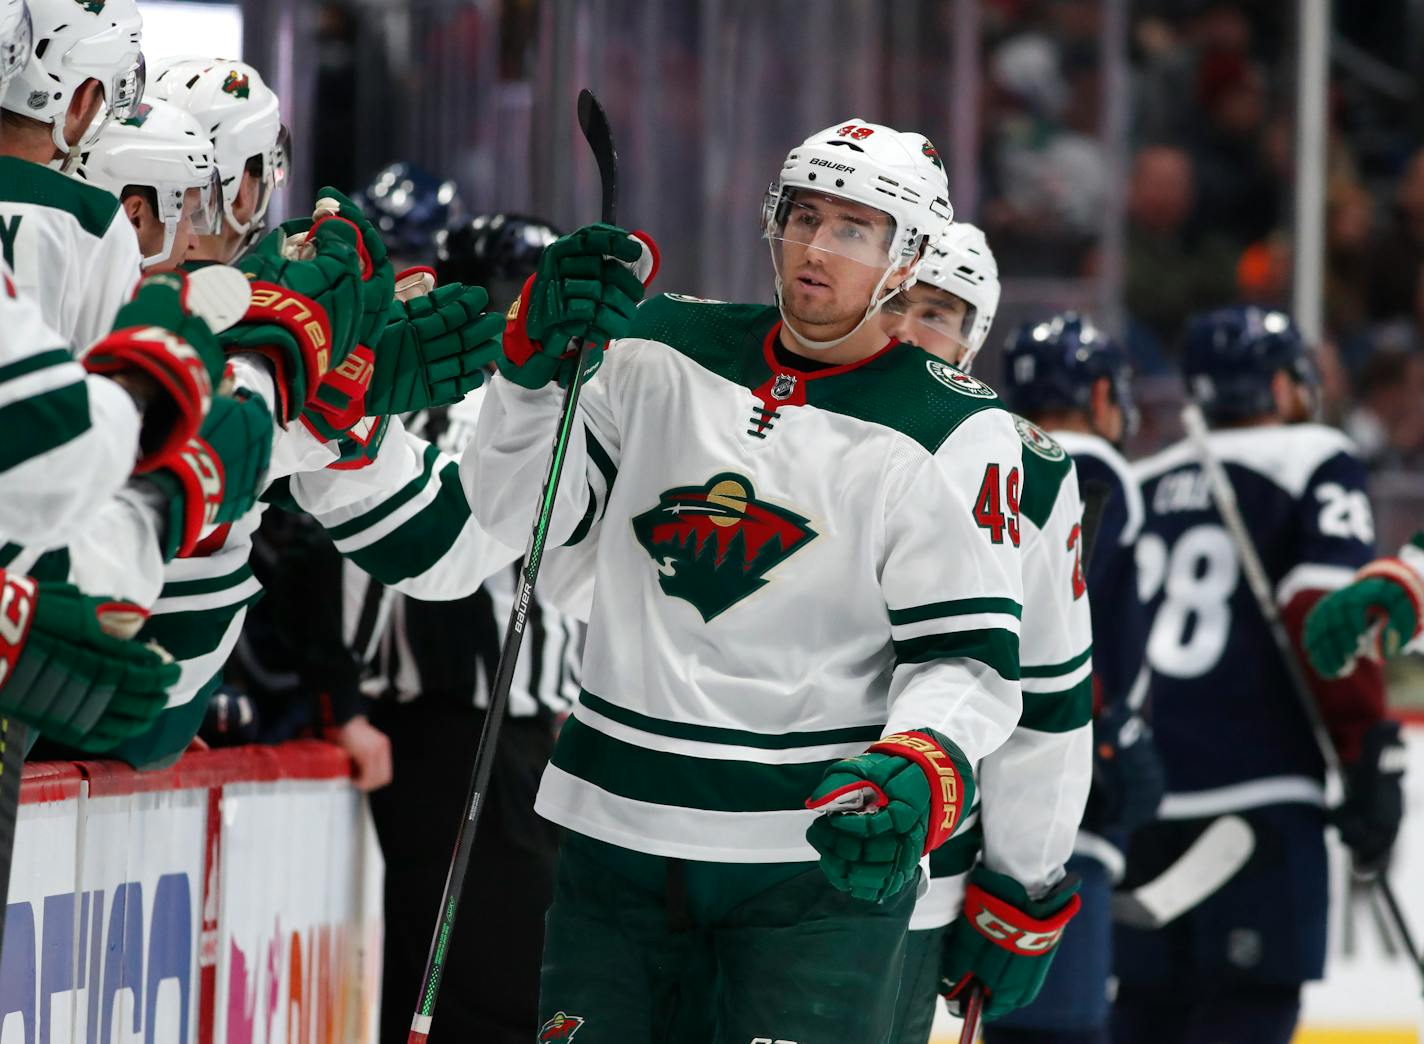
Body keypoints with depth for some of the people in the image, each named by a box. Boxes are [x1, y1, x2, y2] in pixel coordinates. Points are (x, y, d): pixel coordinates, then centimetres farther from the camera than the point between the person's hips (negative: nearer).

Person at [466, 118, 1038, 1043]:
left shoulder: (953, 433, -4)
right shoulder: (663, 350, 8)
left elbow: (966, 655, -9)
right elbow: (514, 514, 5)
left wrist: (914, 780, -29)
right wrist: (538, 358, -12)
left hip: (825, 854, -4)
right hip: (619, 830, 4)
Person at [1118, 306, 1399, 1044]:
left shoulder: (1140, 486, 20)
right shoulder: (1313, 462, 2)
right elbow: (1327, 614, -12)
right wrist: (1365, 756, -11)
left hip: (1140, 800, 6)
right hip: (1258, 788, -6)